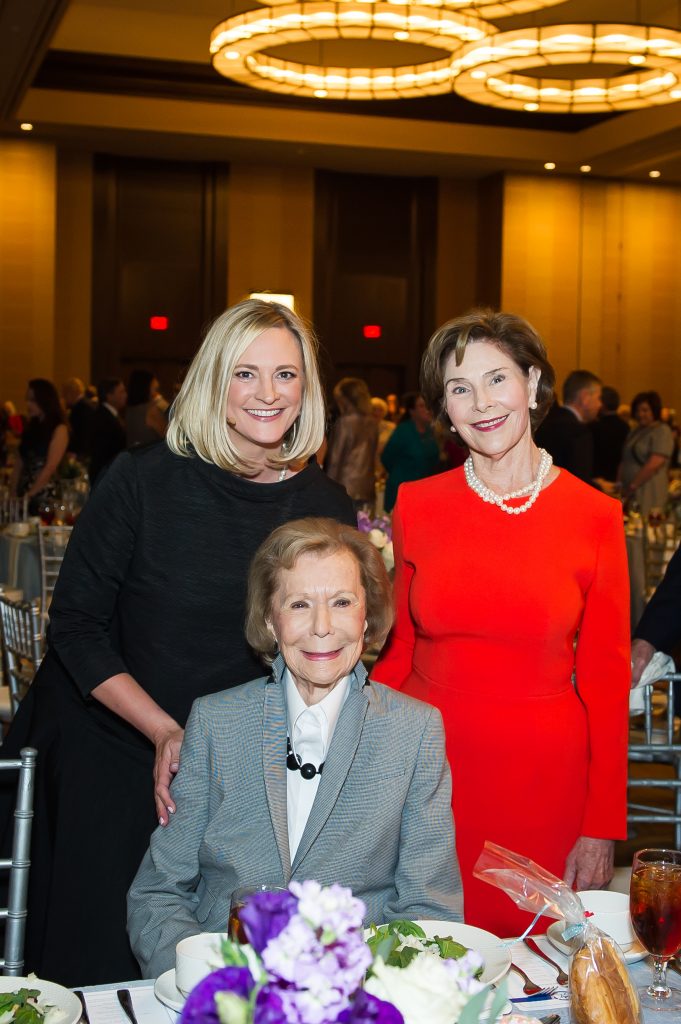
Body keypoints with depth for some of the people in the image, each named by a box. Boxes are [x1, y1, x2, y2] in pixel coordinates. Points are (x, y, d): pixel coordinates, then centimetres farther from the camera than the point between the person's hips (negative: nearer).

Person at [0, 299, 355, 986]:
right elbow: (75, 626, -9)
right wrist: (163, 730, -17)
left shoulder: (328, 508, -3)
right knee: (97, 968, 6)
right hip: (106, 760, -2)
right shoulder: (143, 480, -12)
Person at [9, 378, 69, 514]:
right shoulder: (31, 427, 14)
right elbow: (19, 464, 10)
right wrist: (13, 493, 0)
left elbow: (50, 468, -12)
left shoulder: (59, 429, -5)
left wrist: (29, 495, -14)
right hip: (23, 495, 6)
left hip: (45, 498, -6)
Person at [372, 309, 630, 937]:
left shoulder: (595, 515, -3)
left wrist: (602, 830, -2)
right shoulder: (417, 505, 2)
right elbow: (396, 651, 8)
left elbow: (606, 681, -1)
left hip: (543, 775, -1)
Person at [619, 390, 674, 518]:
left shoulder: (662, 432, -6)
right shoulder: (636, 431, 17)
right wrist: (622, 486, 1)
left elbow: (654, 464, -16)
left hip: (648, 493, -7)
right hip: (629, 492, 7)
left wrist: (632, 486, -11)